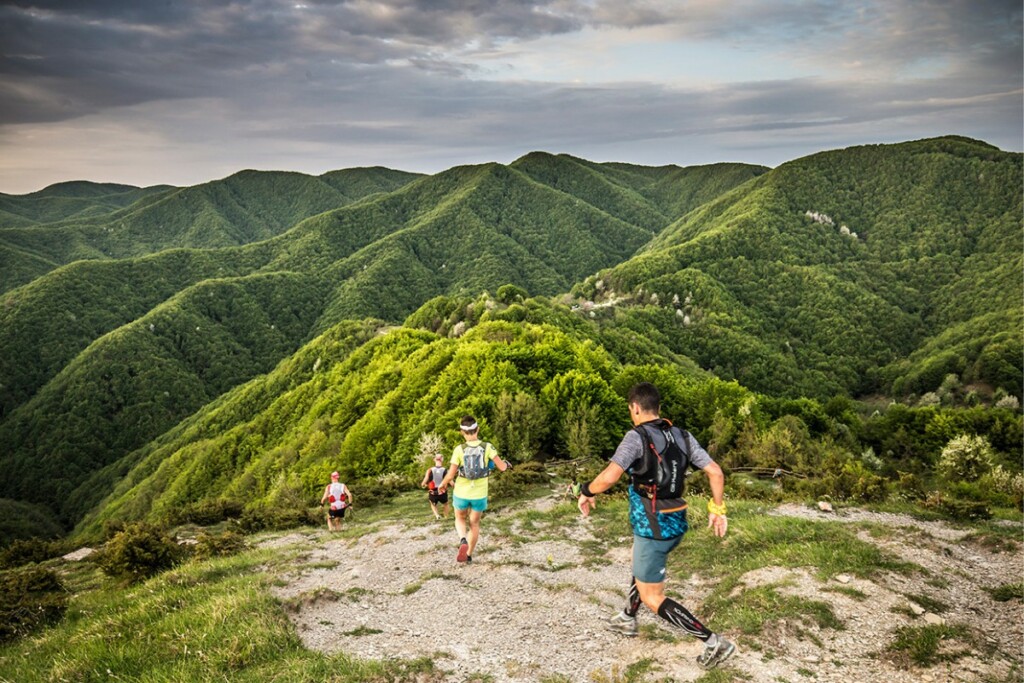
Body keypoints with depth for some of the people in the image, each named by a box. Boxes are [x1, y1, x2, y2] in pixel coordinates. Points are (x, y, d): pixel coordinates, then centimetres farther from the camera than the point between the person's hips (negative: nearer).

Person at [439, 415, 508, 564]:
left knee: (460, 519, 23)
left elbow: (450, 475, -13)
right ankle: (469, 556, 26)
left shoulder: (459, 449, -14)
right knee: (474, 524, 21)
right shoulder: (487, 447, -12)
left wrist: (443, 484, 8)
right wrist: (505, 463, 11)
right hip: (479, 495, 1)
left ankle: (463, 541, -5)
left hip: (461, 493, -1)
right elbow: (502, 467, -13)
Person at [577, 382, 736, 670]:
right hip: (676, 523, 8)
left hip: (654, 528, -8)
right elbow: (715, 472, 0)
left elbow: (609, 477, -27)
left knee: (653, 598, 4)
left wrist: (586, 492, -9)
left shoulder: (636, 437, -17)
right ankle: (628, 618, 51)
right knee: (642, 567, 33)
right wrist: (717, 509, 10)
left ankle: (713, 641, 1)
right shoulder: (682, 436, 3)